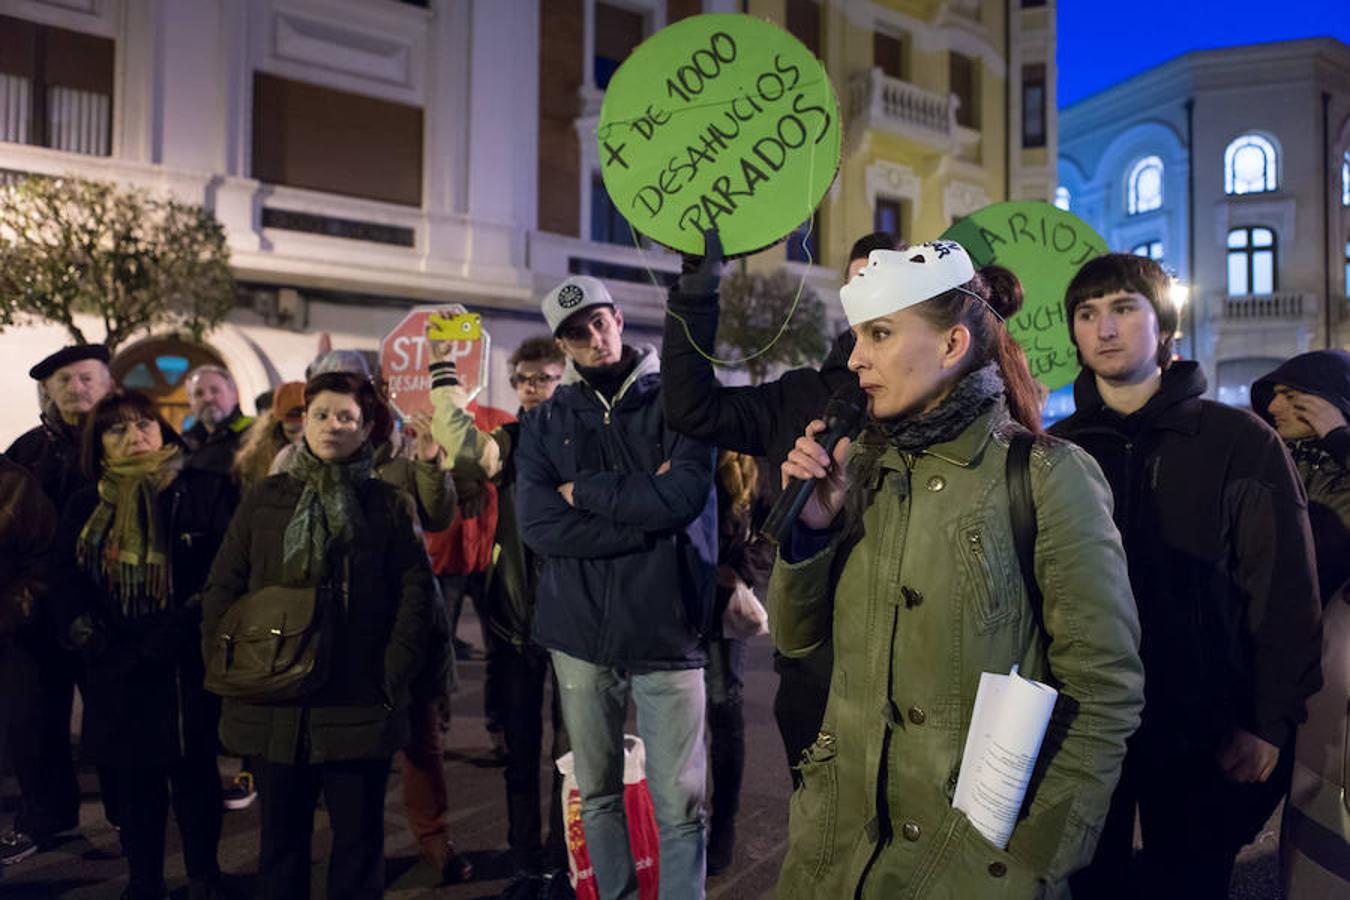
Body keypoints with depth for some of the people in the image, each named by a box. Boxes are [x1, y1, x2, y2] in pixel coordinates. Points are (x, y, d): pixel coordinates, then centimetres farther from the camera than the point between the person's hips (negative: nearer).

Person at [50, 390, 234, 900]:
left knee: (193, 773, 7)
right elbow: (68, 589, 8)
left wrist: (168, 637, -16)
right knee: (134, 779, 12)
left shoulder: (206, 492, -5)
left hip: (187, 667, -3)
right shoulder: (84, 509, 10)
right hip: (116, 672, 4)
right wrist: (96, 643, -7)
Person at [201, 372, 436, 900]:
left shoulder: (386, 504, 1)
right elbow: (222, 588, 7)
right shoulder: (266, 500, 7)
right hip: (274, 705, 2)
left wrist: (394, 674, -10)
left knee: (359, 837, 10)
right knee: (282, 837, 16)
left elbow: (415, 592, -3)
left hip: (359, 705, -2)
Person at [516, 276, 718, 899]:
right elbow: (539, 527, -7)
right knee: (596, 794, 15)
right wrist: (645, 505, -13)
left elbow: (687, 495, -14)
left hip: (667, 630, -2)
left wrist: (585, 490, -7)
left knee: (680, 803, 2)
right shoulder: (545, 422, 7)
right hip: (580, 632, 3)